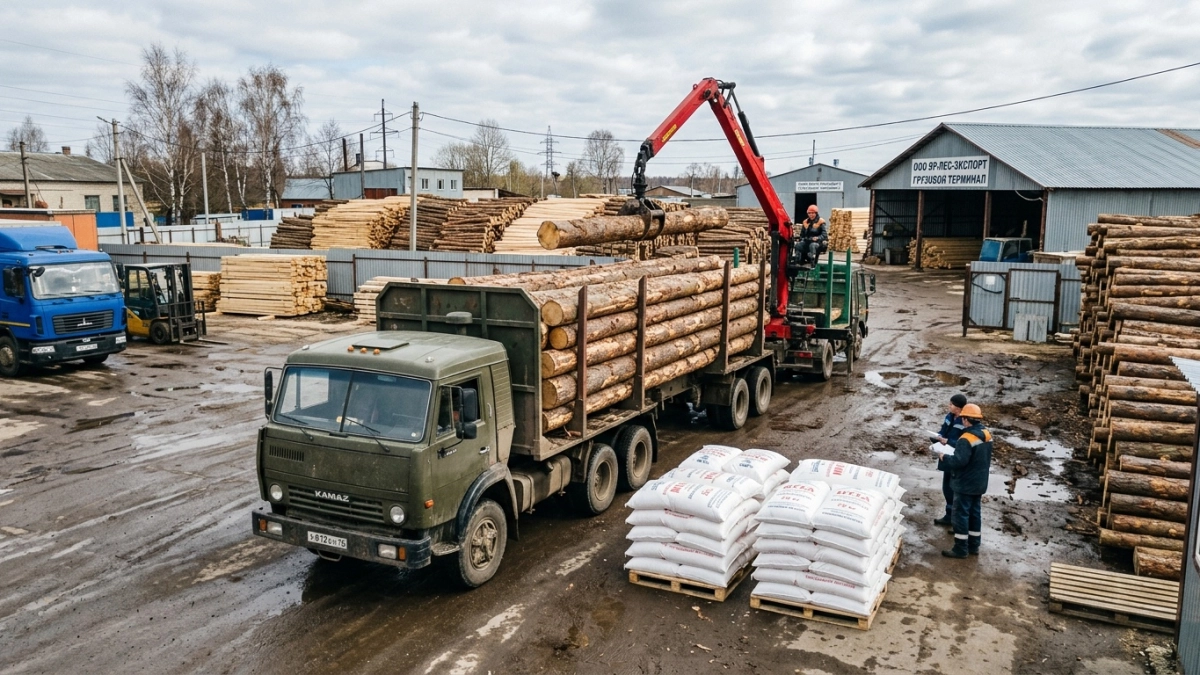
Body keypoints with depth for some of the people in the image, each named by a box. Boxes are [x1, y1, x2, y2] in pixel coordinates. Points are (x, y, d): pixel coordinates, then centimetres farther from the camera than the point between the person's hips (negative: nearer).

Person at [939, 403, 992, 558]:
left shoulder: (967, 438, -24)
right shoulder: (987, 434, 4)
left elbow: (959, 461, -29)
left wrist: (945, 457, -11)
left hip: (965, 484, -9)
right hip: (979, 482, 9)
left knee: (961, 514, 1)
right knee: (975, 513, 17)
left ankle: (961, 549, 6)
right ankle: (973, 546, 25)